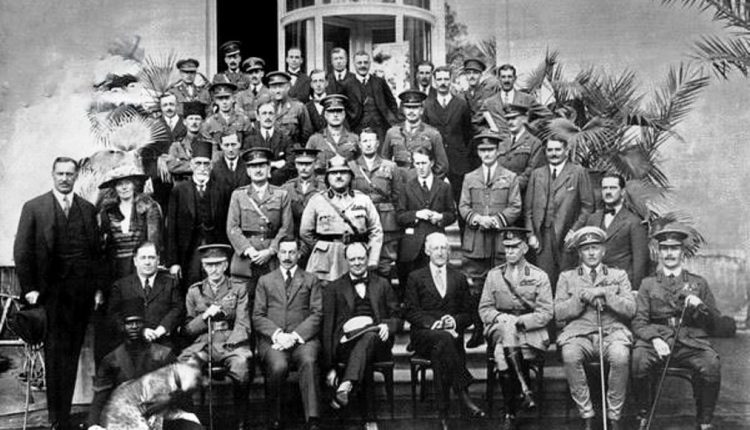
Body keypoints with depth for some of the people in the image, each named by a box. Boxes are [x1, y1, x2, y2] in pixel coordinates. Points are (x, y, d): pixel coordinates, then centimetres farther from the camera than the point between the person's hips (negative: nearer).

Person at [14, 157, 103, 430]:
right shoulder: (34, 208, 3)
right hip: (51, 292, -3)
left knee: (72, 355, 6)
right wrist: (28, 289, -6)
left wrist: (98, 287, 6)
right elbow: (22, 252, 0)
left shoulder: (88, 209, 12)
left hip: (82, 293, 3)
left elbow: (96, 251, 13)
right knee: (56, 355, -1)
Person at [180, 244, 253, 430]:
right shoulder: (194, 291, 16)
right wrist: (205, 317, -4)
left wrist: (228, 345, -14)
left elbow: (243, 325, 3)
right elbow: (187, 329, 14)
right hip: (202, 344, 2)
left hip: (231, 344, -2)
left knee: (241, 365, -35)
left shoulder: (238, 288, 11)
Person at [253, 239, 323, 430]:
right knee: (278, 366, -32)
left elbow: (317, 314, 6)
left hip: (303, 338, 0)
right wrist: (277, 334, -10)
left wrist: (295, 335, -10)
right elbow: (257, 316, 10)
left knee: (309, 361, -34)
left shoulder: (311, 281, 18)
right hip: (272, 339, 0)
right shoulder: (265, 281, 20)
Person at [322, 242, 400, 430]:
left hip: (377, 340, 1)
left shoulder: (382, 285, 24)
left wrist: (387, 325, -9)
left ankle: (345, 386, -54)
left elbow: (396, 316, 20)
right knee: (366, 363, -38)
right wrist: (329, 366, -2)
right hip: (347, 341, -1)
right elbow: (327, 327, 8)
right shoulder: (334, 288, 16)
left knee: (369, 336, -39)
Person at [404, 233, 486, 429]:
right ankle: (463, 392, -38)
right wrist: (432, 323, -14)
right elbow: (410, 312, 4)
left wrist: (455, 321, -8)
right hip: (423, 336, -1)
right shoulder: (415, 278, 14)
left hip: (452, 334, 1)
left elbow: (469, 313, 15)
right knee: (444, 338, -37)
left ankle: (443, 414, -34)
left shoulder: (459, 279, 21)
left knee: (440, 349, -34)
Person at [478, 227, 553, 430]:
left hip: (531, 332, -2)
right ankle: (524, 389, -31)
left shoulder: (539, 276, 6)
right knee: (507, 327, -34)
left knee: (503, 355, -30)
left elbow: (545, 314, -1)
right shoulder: (494, 275, 14)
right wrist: (499, 317, -10)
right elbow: (484, 309, 11)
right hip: (500, 328, 2)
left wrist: (519, 322, -14)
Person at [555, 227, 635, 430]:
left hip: (612, 332, 0)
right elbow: (559, 313, 7)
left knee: (620, 357, -35)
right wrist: (582, 298, -7)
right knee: (570, 356, -35)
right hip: (579, 334, 0)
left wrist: (604, 294, -7)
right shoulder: (567, 277, 18)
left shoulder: (619, 275, 18)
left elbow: (630, 309, 5)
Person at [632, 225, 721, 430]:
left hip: (692, 341, 0)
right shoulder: (648, 284, 19)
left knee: (711, 365, -32)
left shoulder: (699, 283, 21)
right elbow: (639, 321, 9)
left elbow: (714, 322, 18)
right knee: (638, 360, -33)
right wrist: (654, 338, -12)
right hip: (657, 339, 0)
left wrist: (701, 306, -4)